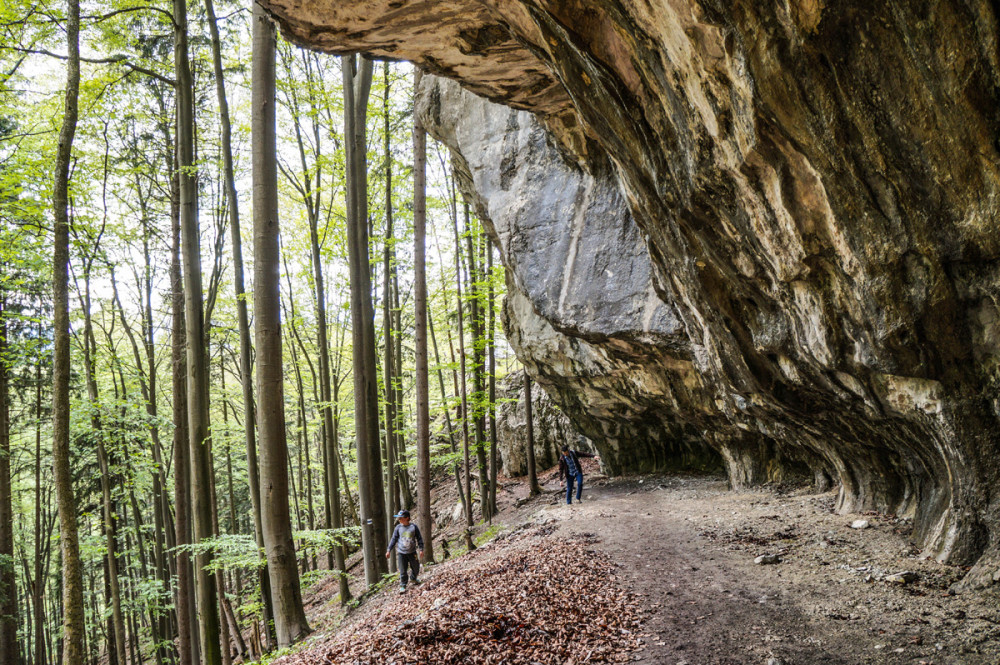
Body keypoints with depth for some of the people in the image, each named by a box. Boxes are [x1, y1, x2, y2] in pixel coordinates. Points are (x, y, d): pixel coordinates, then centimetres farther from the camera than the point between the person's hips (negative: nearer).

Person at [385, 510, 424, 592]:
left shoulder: (414, 527, -5)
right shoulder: (398, 527, -2)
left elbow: (419, 538, 1)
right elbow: (394, 539, 4)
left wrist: (421, 549, -3)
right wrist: (389, 550, 3)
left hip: (412, 552, 0)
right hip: (401, 552, 0)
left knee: (416, 568, 14)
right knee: (403, 571, 0)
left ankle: (413, 578, 42)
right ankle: (402, 586, 14)